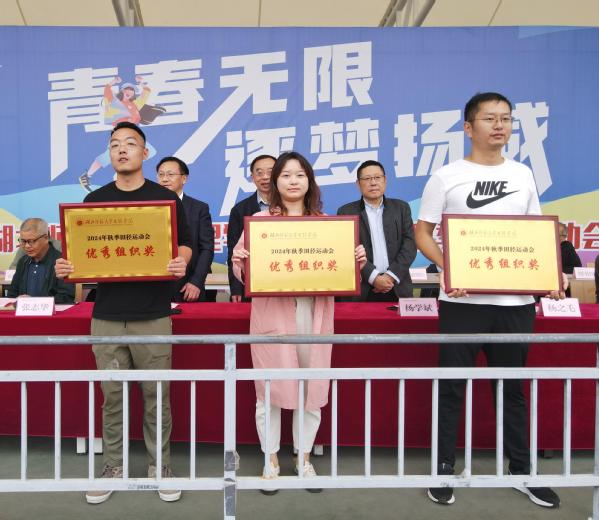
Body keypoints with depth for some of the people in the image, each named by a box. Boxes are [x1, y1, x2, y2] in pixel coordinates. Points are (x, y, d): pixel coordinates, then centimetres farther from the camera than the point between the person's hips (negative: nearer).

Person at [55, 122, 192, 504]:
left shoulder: (166, 198, 3)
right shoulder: (95, 200, 9)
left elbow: (185, 244, 5)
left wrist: (181, 264, -16)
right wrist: (68, 266, -8)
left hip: (153, 314, -2)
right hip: (107, 314, 2)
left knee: (156, 394, 5)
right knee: (112, 395, 9)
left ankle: (160, 467, 19)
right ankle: (113, 467, 23)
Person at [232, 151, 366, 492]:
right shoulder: (260, 220, 2)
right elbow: (245, 273, 2)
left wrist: (356, 261, -6)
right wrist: (238, 260, -19)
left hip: (315, 314, 2)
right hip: (272, 314, -2)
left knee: (312, 388, 9)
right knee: (269, 389, 6)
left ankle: (304, 458, 28)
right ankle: (271, 460, 24)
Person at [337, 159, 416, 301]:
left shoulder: (401, 208, 11)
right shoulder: (346, 212, 5)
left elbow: (410, 244, 3)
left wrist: (391, 276, -9)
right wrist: (374, 277, -14)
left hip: (397, 289, 2)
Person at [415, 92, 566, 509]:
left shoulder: (523, 175, 10)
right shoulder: (446, 177, -2)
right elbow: (422, 233, -1)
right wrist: (447, 269, -19)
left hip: (516, 300, 4)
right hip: (462, 300, -3)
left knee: (512, 387, 15)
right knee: (452, 386, 5)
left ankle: (521, 471, 29)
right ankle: (444, 469, 21)